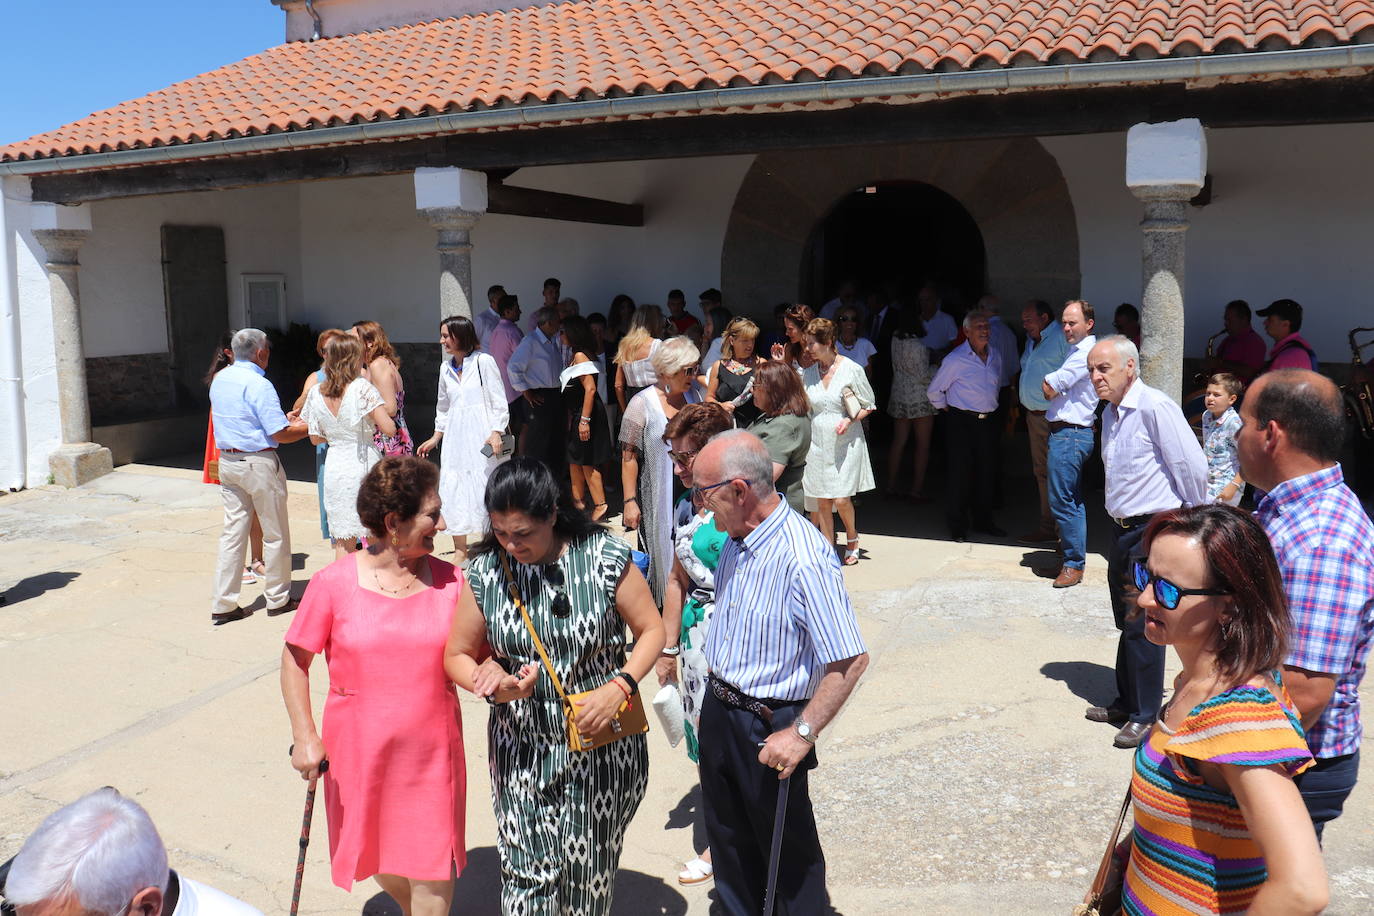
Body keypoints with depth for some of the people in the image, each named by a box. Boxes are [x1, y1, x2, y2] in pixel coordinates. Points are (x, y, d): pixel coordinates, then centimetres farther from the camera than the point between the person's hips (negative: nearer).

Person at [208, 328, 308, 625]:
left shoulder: (219, 379, 8)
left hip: (227, 461, 7)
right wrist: (308, 427, -3)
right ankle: (278, 598, 17)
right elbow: (280, 434, -20)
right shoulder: (259, 385, -17)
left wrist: (284, 419, 20)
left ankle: (223, 604, 10)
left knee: (232, 531, 10)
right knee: (276, 534, 7)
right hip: (259, 463, -7)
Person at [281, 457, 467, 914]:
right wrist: (304, 735, -9)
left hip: (432, 752, 0)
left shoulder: (449, 580, -5)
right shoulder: (334, 582, -11)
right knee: (377, 858, 20)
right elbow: (295, 658, -3)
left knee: (434, 879, 4)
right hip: (361, 752, 0)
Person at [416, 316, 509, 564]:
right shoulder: (445, 368, 13)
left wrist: (496, 433, -17)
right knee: (452, 492, 3)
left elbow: (499, 402, -7)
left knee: (485, 491, -3)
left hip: (482, 438, -6)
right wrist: (435, 438, 21)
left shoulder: (483, 362, -5)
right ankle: (460, 551, 13)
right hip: (455, 439, 6)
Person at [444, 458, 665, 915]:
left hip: (603, 740, -1)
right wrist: (490, 683, -17)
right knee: (527, 876, 2)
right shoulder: (485, 570, -5)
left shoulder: (605, 556, -12)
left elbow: (651, 630, -2)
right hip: (522, 747, 2)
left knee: (591, 871, 11)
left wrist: (619, 688, -18)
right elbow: (457, 655, 5)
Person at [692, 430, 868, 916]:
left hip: (767, 728, -8)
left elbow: (851, 659, -28)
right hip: (718, 708, 8)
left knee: (788, 849, 13)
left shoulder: (804, 558, -28)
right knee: (728, 839, 24)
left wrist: (801, 733, -24)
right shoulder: (736, 539, -1)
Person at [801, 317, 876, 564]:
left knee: (841, 499, -8)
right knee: (822, 502, 4)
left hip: (845, 444, -4)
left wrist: (850, 421, -17)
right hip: (817, 444, 4)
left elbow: (868, 405, 1)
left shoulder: (851, 369, -6)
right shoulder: (808, 372, 6)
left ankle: (852, 537, 22)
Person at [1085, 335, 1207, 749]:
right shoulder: (1111, 413, 11)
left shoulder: (1155, 407, -18)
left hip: (1155, 532, -9)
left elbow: (1194, 467, -17)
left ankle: (1145, 716, 10)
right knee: (1126, 621, 17)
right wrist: (1121, 520, 20)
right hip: (1122, 529, 9)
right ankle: (1125, 703, 31)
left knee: (1142, 625, -3)